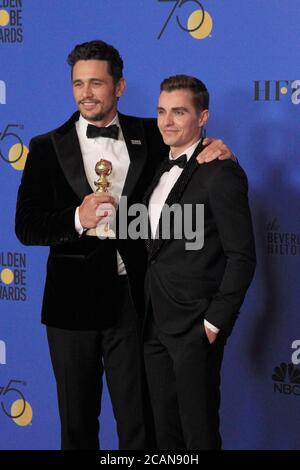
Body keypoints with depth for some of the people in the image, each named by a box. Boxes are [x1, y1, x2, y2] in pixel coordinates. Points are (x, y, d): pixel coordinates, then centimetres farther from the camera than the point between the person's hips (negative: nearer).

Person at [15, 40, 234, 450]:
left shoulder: (149, 136, 3)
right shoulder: (47, 148, 0)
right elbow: (26, 228, -5)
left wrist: (216, 150, -5)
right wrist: (77, 219, -23)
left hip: (132, 299, 0)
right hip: (73, 303, 0)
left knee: (138, 420, 5)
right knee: (77, 421, 13)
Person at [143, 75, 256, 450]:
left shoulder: (221, 173, -12)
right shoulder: (163, 171, 14)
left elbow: (242, 257, -14)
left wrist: (215, 323, -16)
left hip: (195, 326, -8)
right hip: (156, 322, 8)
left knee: (199, 432, 0)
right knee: (165, 429, 13)